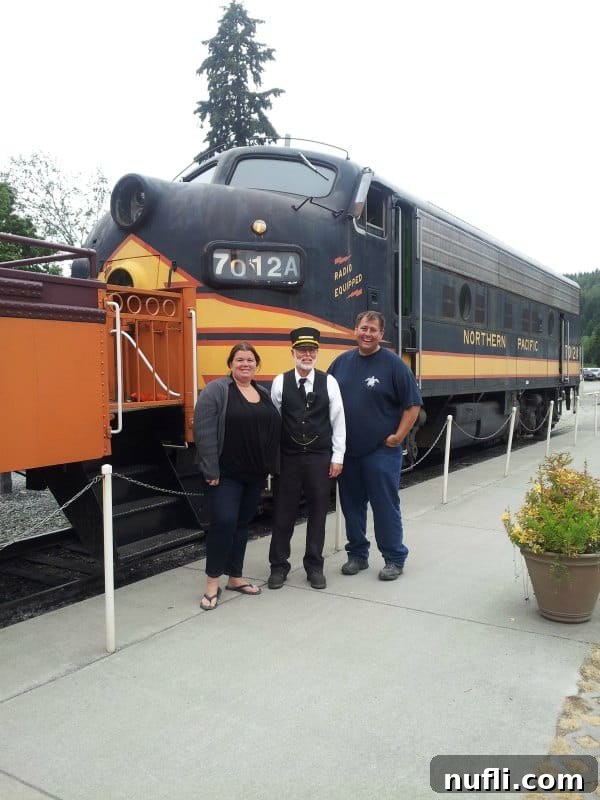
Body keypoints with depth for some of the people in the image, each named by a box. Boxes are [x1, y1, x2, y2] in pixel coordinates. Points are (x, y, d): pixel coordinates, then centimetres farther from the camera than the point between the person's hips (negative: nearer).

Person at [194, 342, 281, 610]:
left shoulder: (263, 393, 12)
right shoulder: (216, 390, -8)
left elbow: (274, 430, 15)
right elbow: (203, 432, -15)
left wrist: (271, 466, 9)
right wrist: (211, 470, -19)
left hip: (255, 474, 6)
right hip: (225, 474, -6)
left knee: (242, 524, 13)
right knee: (223, 522, -10)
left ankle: (235, 577, 25)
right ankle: (212, 583, 4)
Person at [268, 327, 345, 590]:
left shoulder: (329, 382, 0)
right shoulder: (280, 382, -2)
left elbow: (338, 421, 1)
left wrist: (337, 457, -1)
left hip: (320, 458, 1)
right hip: (287, 457, -1)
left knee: (318, 512, 10)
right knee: (283, 512, 7)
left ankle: (314, 566, 25)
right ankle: (279, 565, 23)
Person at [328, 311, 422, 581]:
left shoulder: (393, 363, -7)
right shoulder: (342, 361, 6)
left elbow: (413, 404, -6)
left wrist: (398, 437, -10)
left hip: (382, 450, -4)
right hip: (346, 450, 5)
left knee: (385, 506, 2)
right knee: (351, 505, 12)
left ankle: (394, 559, 17)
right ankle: (357, 554, 27)